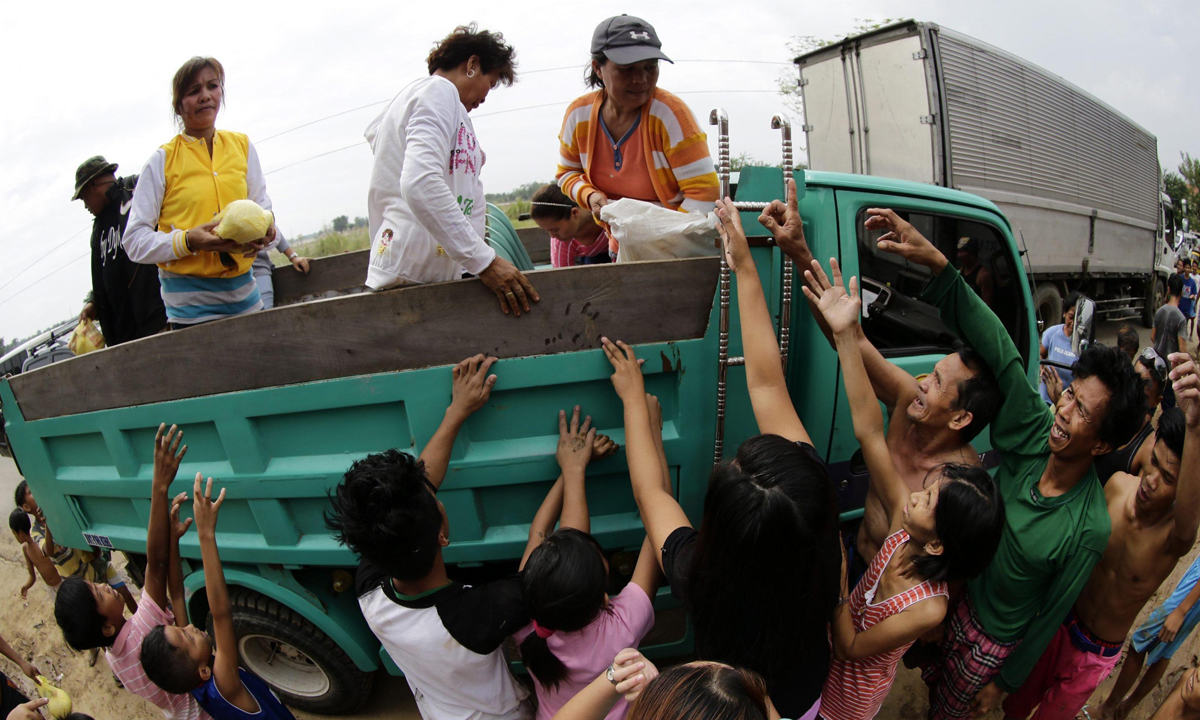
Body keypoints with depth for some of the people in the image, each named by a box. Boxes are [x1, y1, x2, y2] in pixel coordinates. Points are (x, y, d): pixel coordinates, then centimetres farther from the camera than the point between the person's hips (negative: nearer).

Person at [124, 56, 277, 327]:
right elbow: (134, 240, -4)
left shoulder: (242, 146, 8)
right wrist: (189, 241, -21)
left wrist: (266, 230, -13)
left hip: (243, 293, 4)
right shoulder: (162, 160, -2)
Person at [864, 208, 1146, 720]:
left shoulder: (1087, 530, -31)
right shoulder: (1037, 438, -21)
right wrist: (935, 263, -43)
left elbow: (1050, 615, -18)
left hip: (991, 642, -4)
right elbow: (999, 351, -32)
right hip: (954, 600, 4)